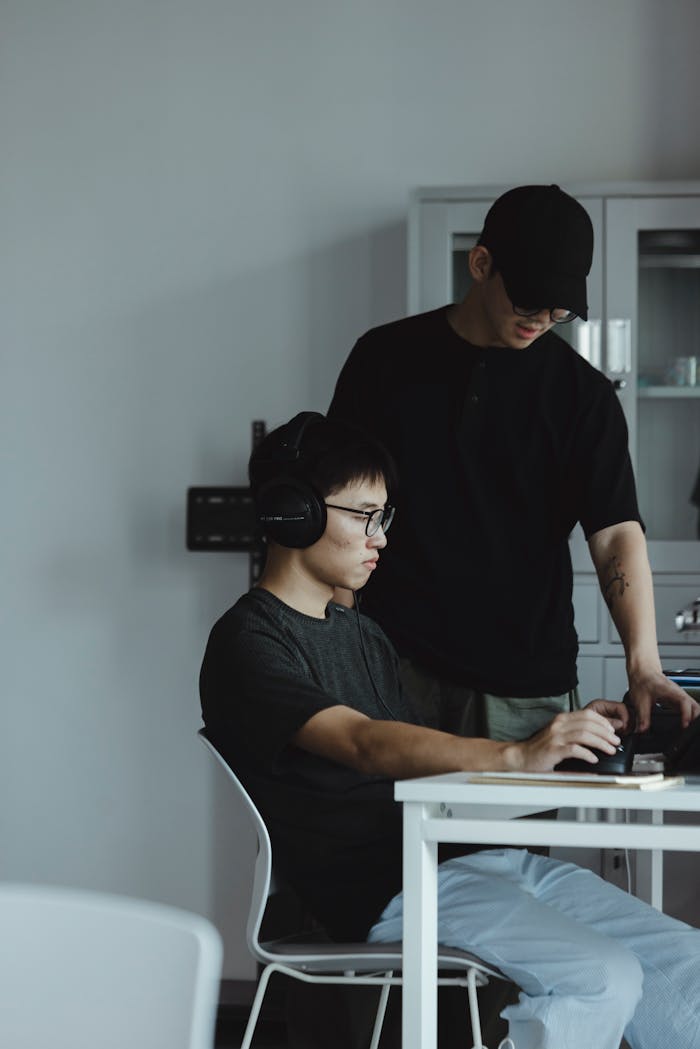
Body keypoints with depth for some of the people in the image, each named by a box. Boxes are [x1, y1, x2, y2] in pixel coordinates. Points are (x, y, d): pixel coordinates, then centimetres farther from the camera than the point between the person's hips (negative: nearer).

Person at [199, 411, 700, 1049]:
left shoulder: (362, 635, 24)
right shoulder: (249, 642, -6)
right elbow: (367, 746, -22)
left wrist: (562, 739, 5)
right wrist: (517, 756, -35)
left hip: (472, 854, 9)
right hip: (386, 889, -8)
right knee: (604, 978, -26)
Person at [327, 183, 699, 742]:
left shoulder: (581, 392, 2)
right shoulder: (387, 358, 5)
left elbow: (616, 533, -6)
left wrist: (643, 663, -21)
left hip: (527, 685, 0)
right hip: (398, 669, 0)